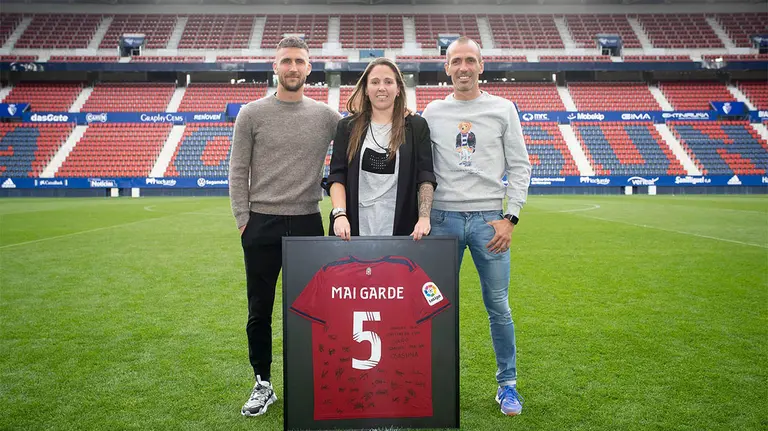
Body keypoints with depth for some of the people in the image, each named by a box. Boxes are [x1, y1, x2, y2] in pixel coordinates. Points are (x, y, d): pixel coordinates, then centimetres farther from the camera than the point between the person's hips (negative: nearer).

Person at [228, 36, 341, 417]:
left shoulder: (326, 115, 4)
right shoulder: (252, 114, 1)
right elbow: (237, 172, 1)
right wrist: (243, 219, -4)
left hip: (307, 223, 1)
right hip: (261, 224, 0)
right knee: (259, 310, 8)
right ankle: (263, 384, 25)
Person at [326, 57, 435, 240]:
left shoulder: (417, 127, 6)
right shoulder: (347, 127, 8)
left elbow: (425, 177, 0)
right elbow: (337, 176, 2)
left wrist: (424, 217, -14)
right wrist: (339, 214, -13)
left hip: (401, 227, 0)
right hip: (354, 227, 1)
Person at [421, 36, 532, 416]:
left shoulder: (503, 109, 5)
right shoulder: (433, 113, 8)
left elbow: (520, 167, 5)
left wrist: (510, 218, -3)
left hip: (489, 219, -1)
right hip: (443, 217, 1)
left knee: (498, 306, 2)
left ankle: (507, 384, 19)